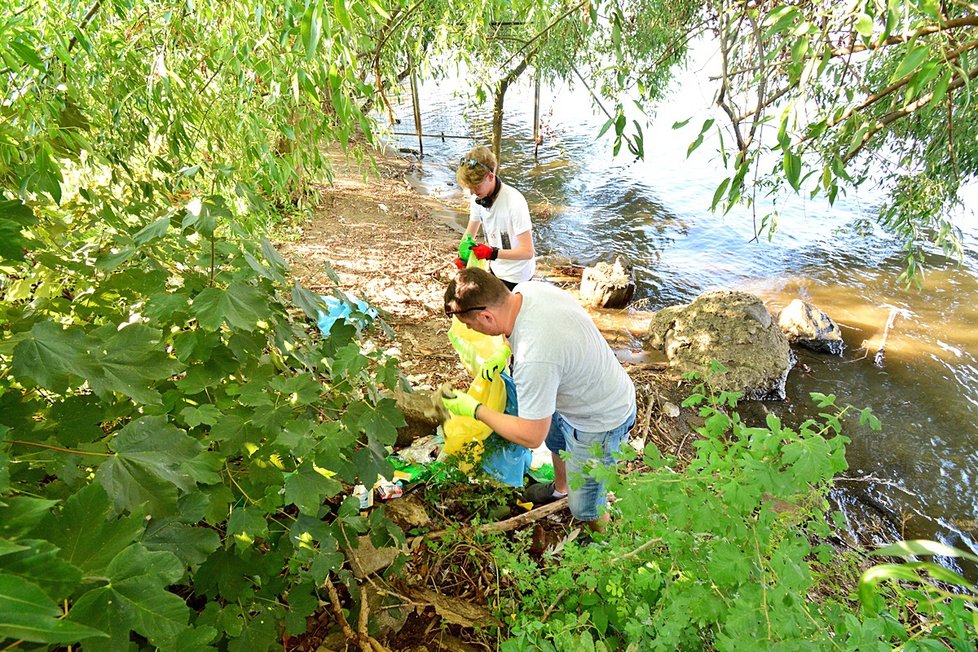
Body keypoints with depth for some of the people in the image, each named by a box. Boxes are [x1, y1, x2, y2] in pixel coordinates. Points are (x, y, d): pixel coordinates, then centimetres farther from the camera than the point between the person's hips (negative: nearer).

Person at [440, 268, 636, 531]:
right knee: (556, 440, 35)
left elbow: (531, 437, -31)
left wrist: (473, 409, -20)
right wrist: (505, 354, -3)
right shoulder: (527, 289, -17)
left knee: (584, 507, 9)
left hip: (600, 422, -9)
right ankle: (560, 489, 65)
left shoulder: (534, 360, -43)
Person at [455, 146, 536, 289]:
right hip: (496, 267, 7)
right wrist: (463, 253, -17)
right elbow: (471, 232, 3)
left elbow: (527, 251, -31)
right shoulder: (479, 198, -10)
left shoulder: (515, 202, -31)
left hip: (515, 274, -7)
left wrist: (493, 253, -41)